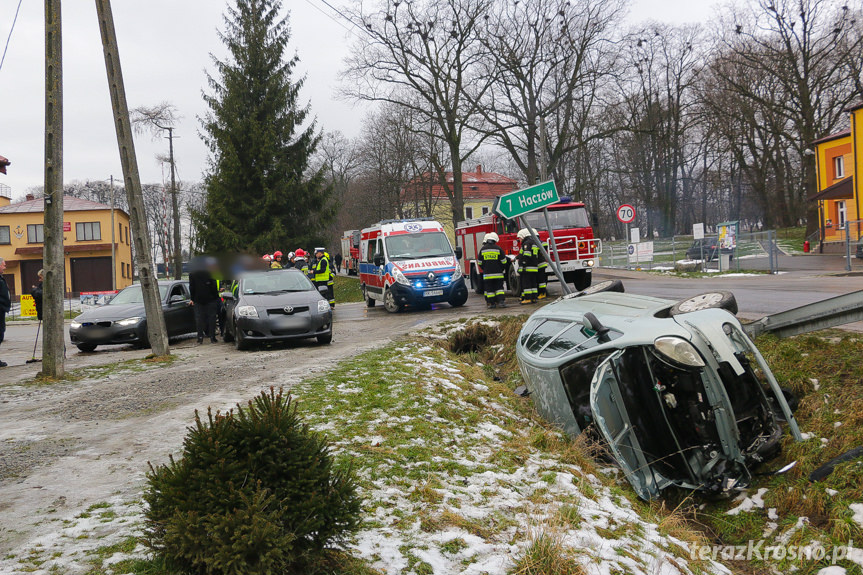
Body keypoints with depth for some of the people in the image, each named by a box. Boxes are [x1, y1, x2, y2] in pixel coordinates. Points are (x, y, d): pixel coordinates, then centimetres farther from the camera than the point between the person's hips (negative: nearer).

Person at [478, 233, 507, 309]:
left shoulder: (482, 249, 3)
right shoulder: (498, 248, -2)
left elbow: (480, 263, 9)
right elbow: (503, 261, 2)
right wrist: (501, 269, 17)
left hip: (487, 274, 1)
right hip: (498, 274, -1)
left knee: (489, 289, 5)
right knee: (499, 288, 4)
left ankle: (491, 303, 5)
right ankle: (501, 301, -7)